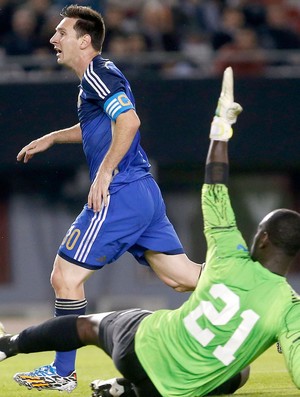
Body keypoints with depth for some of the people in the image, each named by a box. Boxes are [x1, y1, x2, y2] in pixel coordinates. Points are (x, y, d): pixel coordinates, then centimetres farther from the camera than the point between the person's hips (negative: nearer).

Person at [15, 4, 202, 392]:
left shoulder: (97, 73, -10)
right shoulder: (96, 75, 20)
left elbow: (128, 121, -25)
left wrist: (104, 175, -21)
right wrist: (51, 138, 36)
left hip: (119, 196, -10)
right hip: (143, 192, 10)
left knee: (65, 276, -4)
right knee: (183, 275, 8)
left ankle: (63, 372, 2)